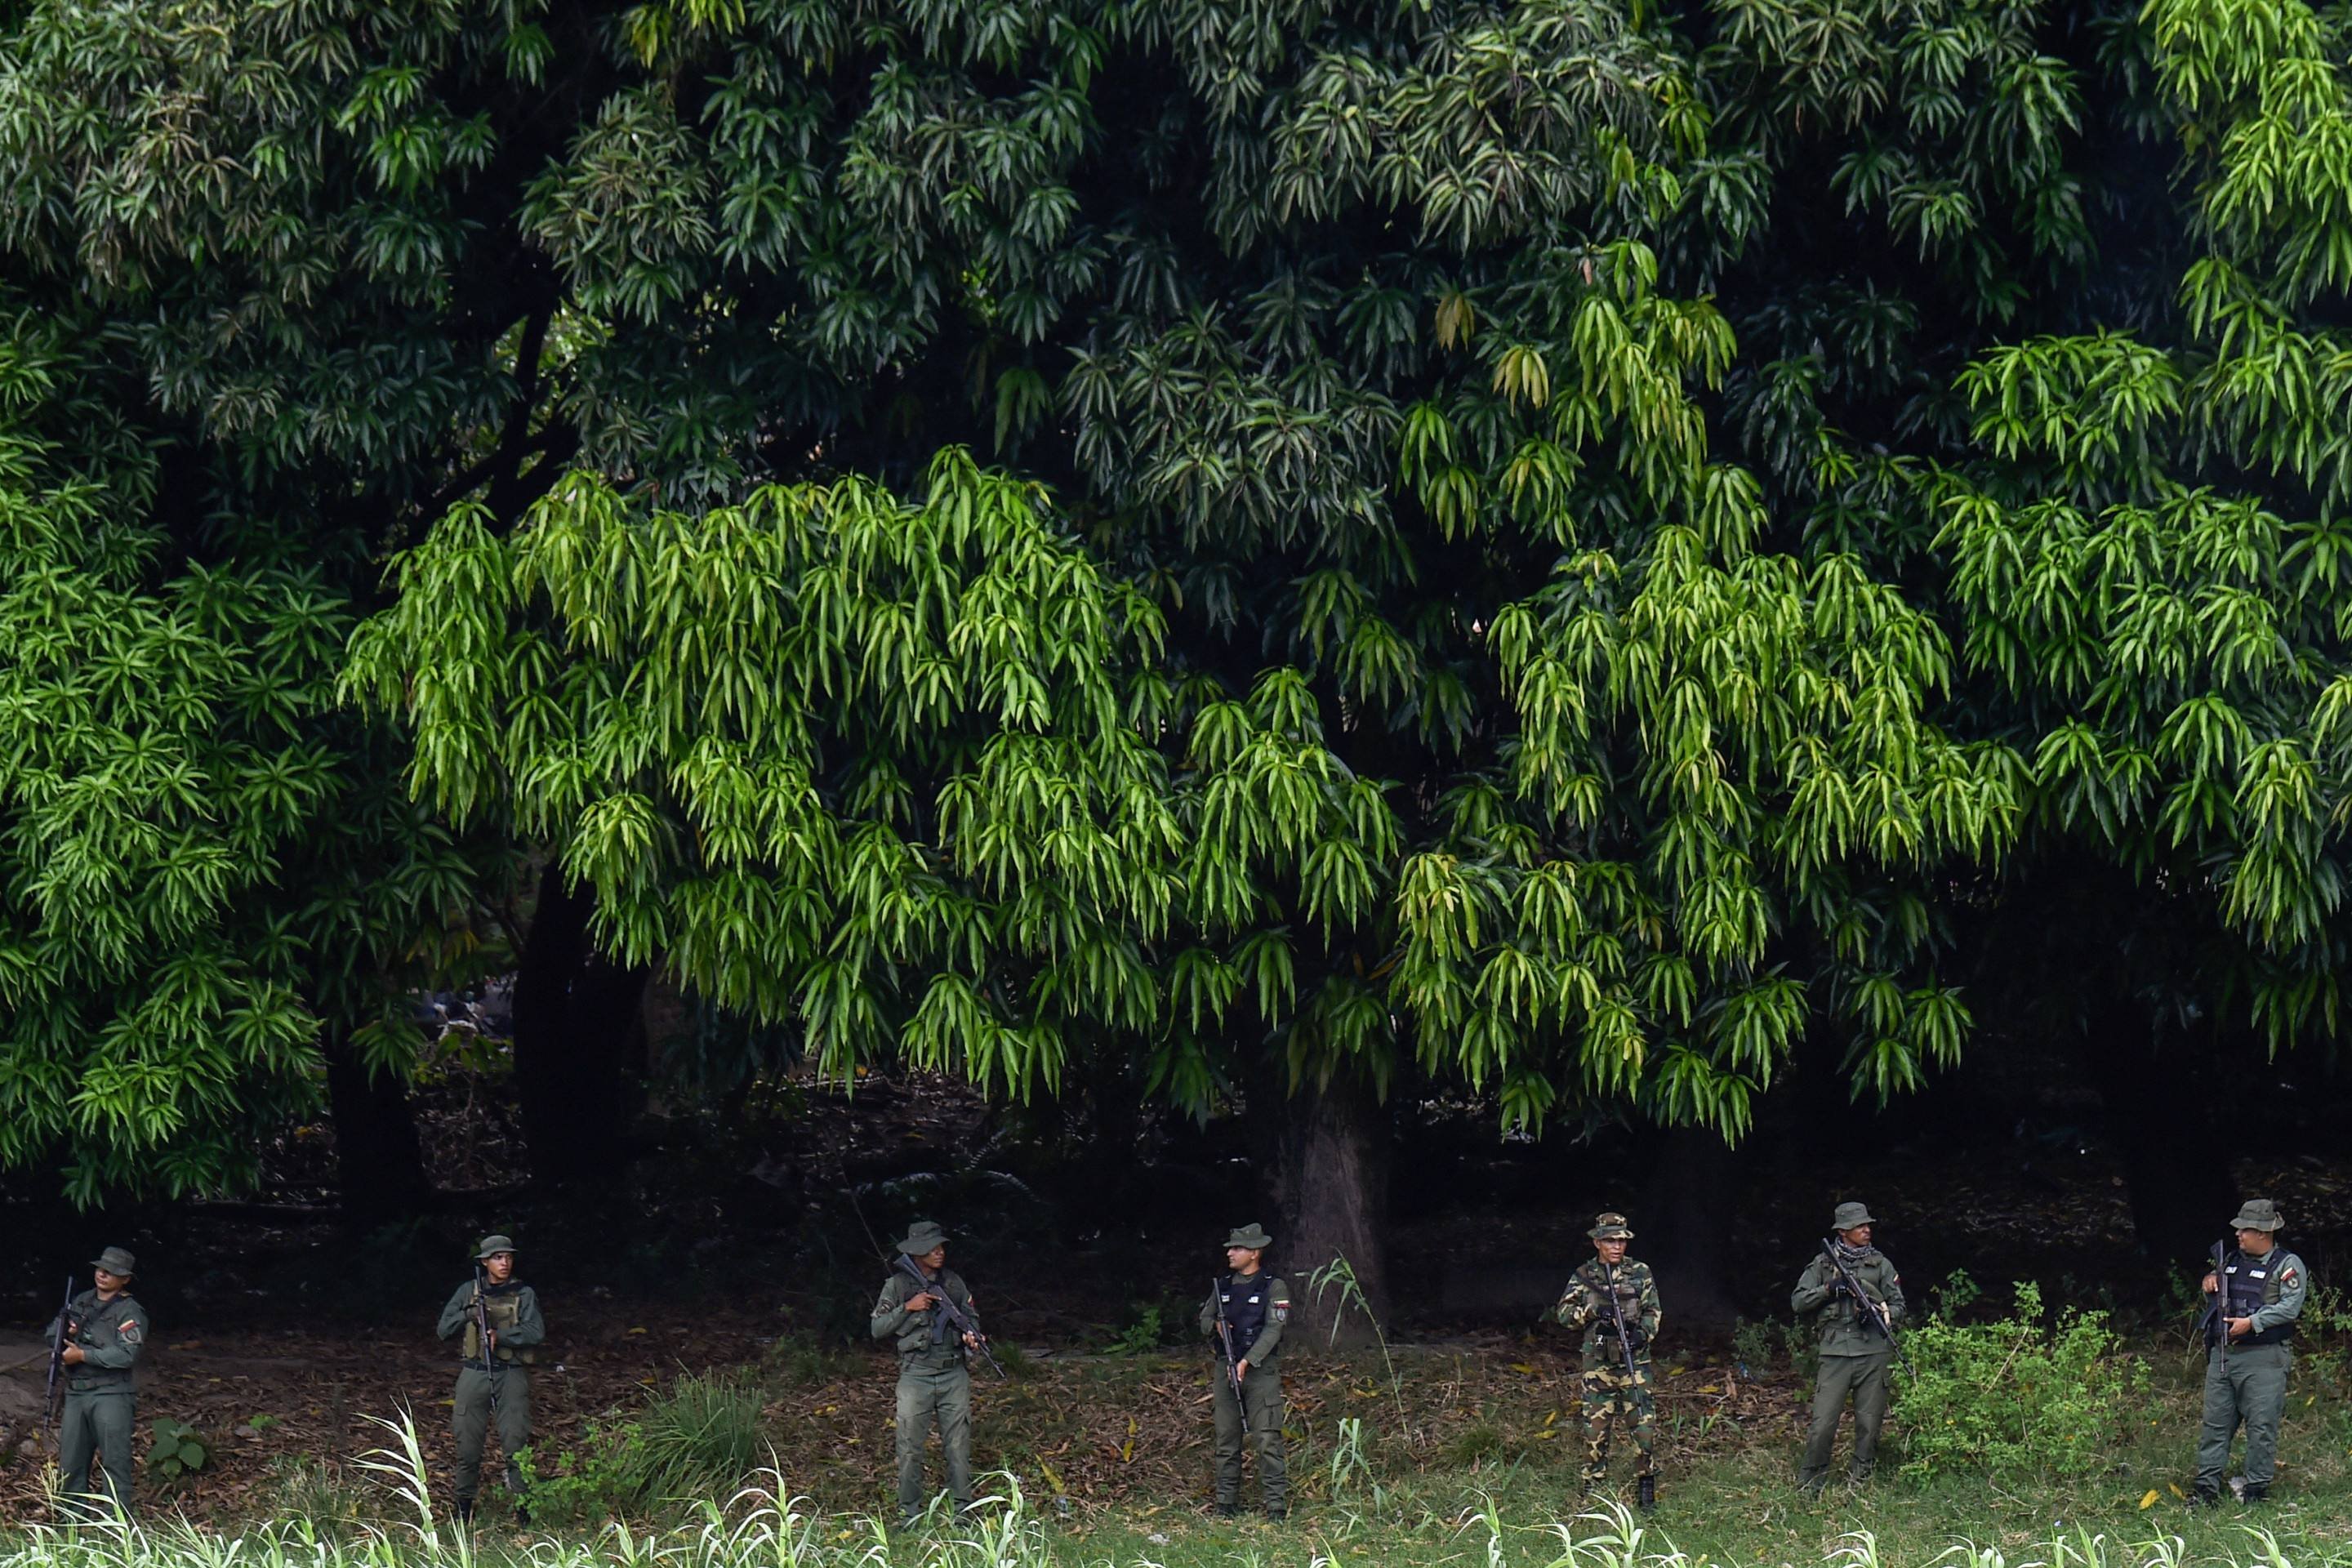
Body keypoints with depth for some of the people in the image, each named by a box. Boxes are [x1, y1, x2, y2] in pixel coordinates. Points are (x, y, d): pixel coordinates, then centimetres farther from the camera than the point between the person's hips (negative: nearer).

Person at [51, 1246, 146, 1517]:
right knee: (70, 1464, 9)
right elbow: (51, 1332, 21)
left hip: (112, 1395, -7)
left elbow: (126, 1355, -17)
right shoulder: (80, 1302, 16)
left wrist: (82, 1355, -17)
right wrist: (65, 1332, -4)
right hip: (76, 1393, 7)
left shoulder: (130, 1312, -6)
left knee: (115, 1462, -9)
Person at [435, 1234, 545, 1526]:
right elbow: (444, 1329, 7)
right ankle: (464, 1504, 16)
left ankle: (522, 1504, -1)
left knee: (516, 1442, -7)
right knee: (468, 1444, 3)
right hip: (474, 1373, 1)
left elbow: (536, 1332, -7)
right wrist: (468, 1316, -10)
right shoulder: (468, 1292, 10)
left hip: (511, 1374, -1)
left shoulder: (524, 1294, 5)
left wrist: (499, 1336, -15)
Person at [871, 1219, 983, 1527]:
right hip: (916, 1376, -3)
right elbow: (878, 1328, 0)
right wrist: (908, 1308, -13)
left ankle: (962, 1510, 10)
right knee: (910, 1448, -2)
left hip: (954, 1375, 3)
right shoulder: (897, 1285, 1)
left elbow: (971, 1316, 16)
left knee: (959, 1445, 4)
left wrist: (972, 1335, -7)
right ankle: (910, 1514, 6)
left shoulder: (953, 1282, 10)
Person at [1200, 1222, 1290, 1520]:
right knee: (1226, 1440, 7)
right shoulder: (1223, 1287, 13)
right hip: (1226, 1368, 6)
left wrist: (1247, 1362, -20)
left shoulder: (1274, 1288, -4)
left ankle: (1277, 1505, -10)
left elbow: (1273, 1330, -12)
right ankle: (1226, 1503, 13)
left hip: (1261, 1369, -6)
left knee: (1267, 1439, -10)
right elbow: (1204, 1319, 21)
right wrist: (1216, 1325, -3)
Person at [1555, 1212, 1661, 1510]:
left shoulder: (1640, 1272, 5)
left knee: (1644, 1423, -8)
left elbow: (1653, 1311, 8)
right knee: (1595, 1425, 2)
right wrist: (1592, 1311, -13)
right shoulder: (1584, 1275, 5)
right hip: (1598, 1359, 1)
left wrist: (1643, 1332, -11)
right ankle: (1593, 1490, 12)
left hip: (1634, 1357, -1)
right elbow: (1564, 1312, 4)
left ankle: (1645, 1484, 2)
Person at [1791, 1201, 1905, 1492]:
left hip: (1873, 1352, 2)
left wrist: (1880, 1315, -11)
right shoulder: (1822, 1264, 9)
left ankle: (1860, 1483, 15)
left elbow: (1898, 1306, 11)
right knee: (1823, 1425, -7)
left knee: (1869, 1425, 3)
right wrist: (1828, 1290, -9)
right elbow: (1797, 1302, 6)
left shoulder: (1880, 1264, 12)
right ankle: (1809, 1485, 5)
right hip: (1836, 1352, -2)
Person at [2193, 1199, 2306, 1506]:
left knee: (2262, 1426, -3)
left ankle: (2257, 1488, 5)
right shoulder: (2232, 1261, 17)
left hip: (2263, 1358, -6)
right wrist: (2210, 1282, 11)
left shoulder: (2288, 1265, -3)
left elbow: (2289, 1307, -14)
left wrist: (2252, 1323, -19)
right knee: (2215, 1423, 4)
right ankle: (2207, 1487, 6)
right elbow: (2216, 1294, 34)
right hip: (2222, 1354, 6)